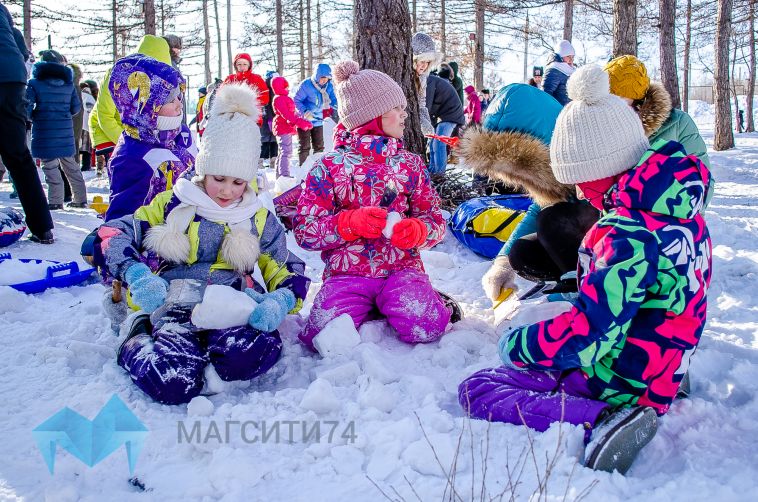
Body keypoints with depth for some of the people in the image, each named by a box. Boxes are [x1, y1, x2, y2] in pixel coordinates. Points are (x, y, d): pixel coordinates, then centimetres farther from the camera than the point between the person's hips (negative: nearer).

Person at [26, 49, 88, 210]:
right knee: (71, 165, 14)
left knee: (50, 167, -2)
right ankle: (80, 198, 18)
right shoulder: (68, 83, 7)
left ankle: (55, 201, -5)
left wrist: (32, 117, 10)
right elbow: (76, 108, 10)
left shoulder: (35, 83, -5)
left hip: (44, 132, -4)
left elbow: (27, 107, -10)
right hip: (65, 132, 5)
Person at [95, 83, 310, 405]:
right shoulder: (171, 205, 12)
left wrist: (281, 300, -9)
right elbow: (112, 235, 7)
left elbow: (288, 270, 17)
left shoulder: (259, 220, 18)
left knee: (257, 353, -39)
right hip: (174, 303, -1)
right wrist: (134, 273, -16)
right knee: (173, 383, -36)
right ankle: (137, 341, -1)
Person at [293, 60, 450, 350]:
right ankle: (367, 308, 5)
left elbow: (436, 220, 9)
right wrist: (351, 222, -21)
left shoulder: (410, 164, 11)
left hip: (401, 268, 1)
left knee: (425, 328, -28)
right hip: (346, 273, -1)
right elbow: (305, 231, -4)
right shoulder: (328, 167, 0)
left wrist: (416, 231, -16)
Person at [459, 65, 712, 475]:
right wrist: (572, 291, 22)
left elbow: (588, 335, -30)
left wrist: (516, 345, -14)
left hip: (616, 382, -10)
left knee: (475, 390, -9)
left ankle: (598, 418, -23)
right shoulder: (680, 213, 3)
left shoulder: (627, 235, -28)